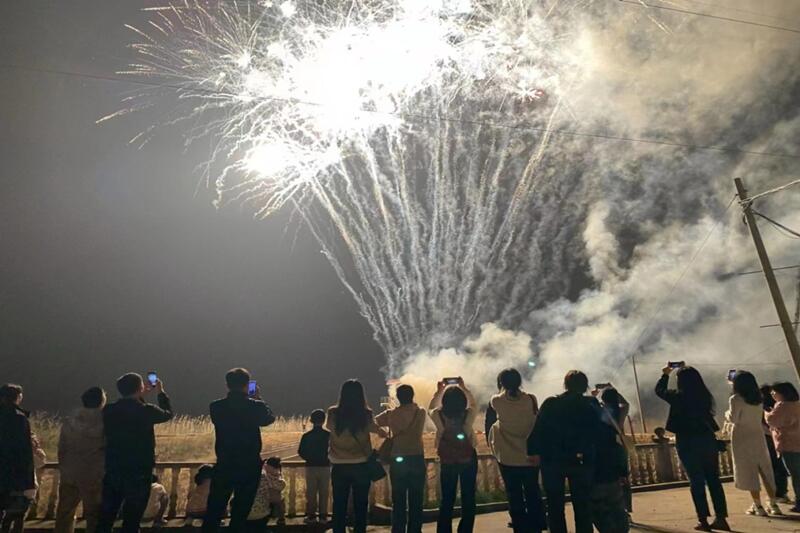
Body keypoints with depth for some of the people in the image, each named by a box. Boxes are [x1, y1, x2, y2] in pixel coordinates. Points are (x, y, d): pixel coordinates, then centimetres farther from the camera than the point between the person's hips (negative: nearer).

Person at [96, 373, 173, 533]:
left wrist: (140, 396, 22)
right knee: (132, 518, 6)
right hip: (139, 472, -4)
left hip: (113, 471, 4)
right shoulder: (146, 411, -15)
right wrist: (161, 392, 17)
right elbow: (168, 414, 5)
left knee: (106, 516, 15)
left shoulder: (108, 410, -4)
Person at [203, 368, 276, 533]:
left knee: (214, 511, 13)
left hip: (224, 465, 1)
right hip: (250, 466, -1)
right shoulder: (256, 406, -13)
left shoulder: (215, 407, -8)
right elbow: (270, 418, 7)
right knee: (241, 510, 12)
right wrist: (259, 399, 16)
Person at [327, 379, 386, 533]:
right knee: (360, 506, 11)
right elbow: (380, 432, 4)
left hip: (339, 467, 1)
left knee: (339, 507, 12)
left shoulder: (333, 413, -8)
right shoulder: (366, 414, -11)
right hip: (360, 466, -1)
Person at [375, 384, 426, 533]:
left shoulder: (391, 414, -1)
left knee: (398, 502, 8)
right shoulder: (420, 413, -1)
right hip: (417, 459, 0)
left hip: (398, 461, 0)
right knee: (416, 502, 8)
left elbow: (374, 422, 9)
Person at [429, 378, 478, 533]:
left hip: (447, 461, 1)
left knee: (447, 500, 14)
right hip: (469, 460, -1)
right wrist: (464, 388, 15)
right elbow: (473, 404, 8)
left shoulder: (439, 416, -16)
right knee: (468, 500, 11)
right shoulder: (469, 414, -16)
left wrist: (439, 391, 15)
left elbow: (430, 408, 9)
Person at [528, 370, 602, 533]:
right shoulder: (592, 405, -2)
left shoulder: (550, 404, -6)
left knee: (555, 506, 12)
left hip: (552, 460, -1)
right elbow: (599, 430, 2)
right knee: (583, 506, 14)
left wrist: (534, 451, -5)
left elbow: (538, 429, -10)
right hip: (581, 461, 1)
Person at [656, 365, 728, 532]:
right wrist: (686, 372, 32)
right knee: (714, 480, 11)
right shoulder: (704, 395, 1)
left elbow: (659, 390, 8)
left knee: (696, 481, 3)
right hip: (708, 439, 4)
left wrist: (665, 374, 24)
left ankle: (703, 520, 6)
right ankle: (721, 517, 13)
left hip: (688, 442, -4)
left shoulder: (678, 396, -10)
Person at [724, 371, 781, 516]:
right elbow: (760, 416, 19)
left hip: (742, 438, -5)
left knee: (748, 471, 0)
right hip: (758, 436, 5)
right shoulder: (758, 398, 5)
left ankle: (758, 506, 1)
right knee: (765, 470, 12)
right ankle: (773, 504, 16)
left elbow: (733, 419, -16)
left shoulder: (735, 399, -13)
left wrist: (727, 414, 4)